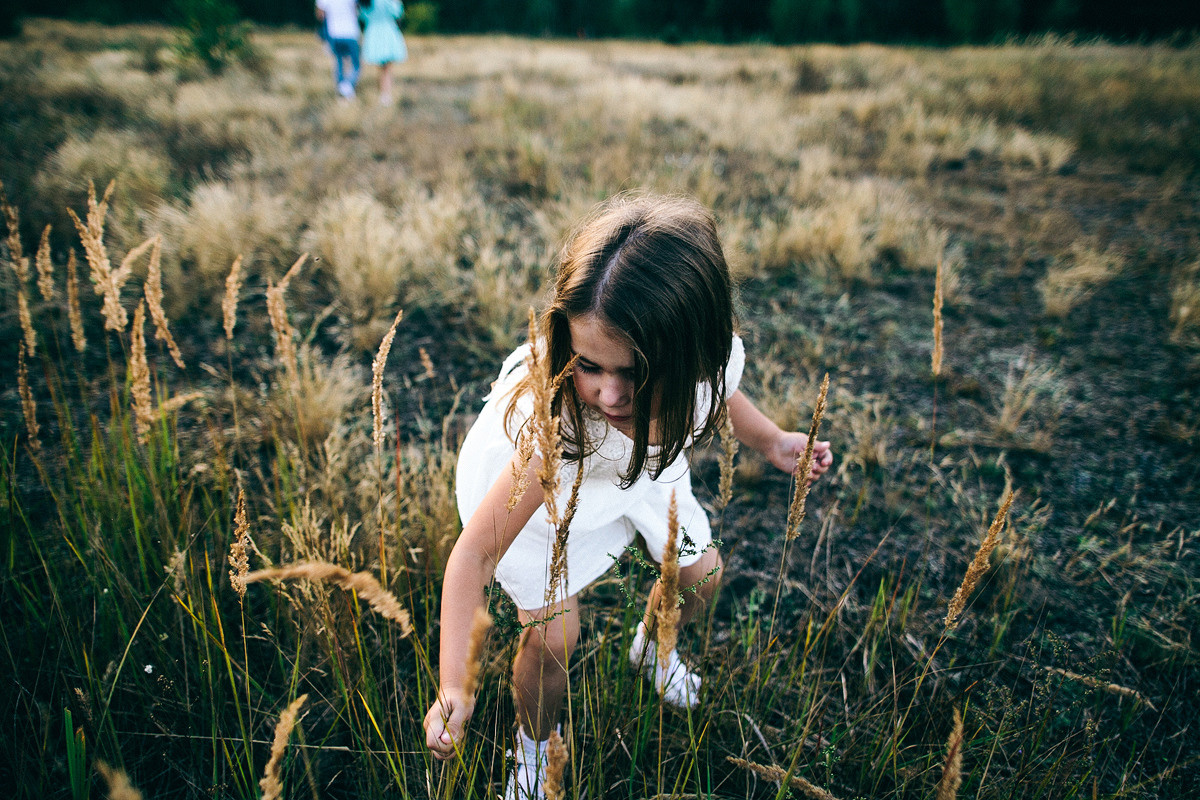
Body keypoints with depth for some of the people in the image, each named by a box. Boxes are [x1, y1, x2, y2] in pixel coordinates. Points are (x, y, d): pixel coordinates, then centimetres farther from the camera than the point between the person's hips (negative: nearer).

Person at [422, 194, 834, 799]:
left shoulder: (710, 359, -33)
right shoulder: (553, 422, -46)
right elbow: (476, 551, -38)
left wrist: (771, 442, 5)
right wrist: (453, 688, -40)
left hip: (634, 465, 5)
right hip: (529, 482, -4)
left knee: (702, 574, 14)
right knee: (552, 637, -8)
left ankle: (650, 648, 51)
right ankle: (534, 747, 28)